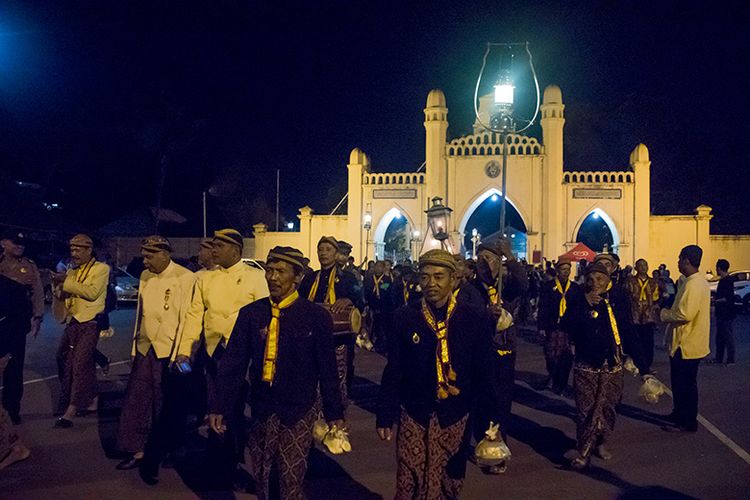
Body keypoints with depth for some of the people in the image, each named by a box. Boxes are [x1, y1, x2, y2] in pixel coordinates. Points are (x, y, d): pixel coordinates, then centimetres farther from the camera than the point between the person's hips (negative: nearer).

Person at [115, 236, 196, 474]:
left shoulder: (185, 278, -11)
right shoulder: (145, 277, 11)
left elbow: (187, 319, -13)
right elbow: (140, 314, 15)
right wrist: (135, 347, 13)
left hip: (169, 352, -6)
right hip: (145, 349, 6)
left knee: (165, 405, 6)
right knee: (135, 400, 8)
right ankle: (137, 450, 21)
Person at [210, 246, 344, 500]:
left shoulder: (316, 316, -7)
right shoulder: (250, 313, -1)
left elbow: (327, 370, -3)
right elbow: (233, 363, 2)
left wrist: (334, 413, 1)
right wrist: (219, 407, -2)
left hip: (298, 413, -3)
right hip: (261, 410, 3)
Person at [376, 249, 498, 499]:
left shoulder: (477, 318, -6)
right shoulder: (404, 317, -5)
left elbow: (484, 374, -2)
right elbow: (393, 371, -1)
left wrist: (488, 421, -1)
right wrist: (385, 416, 0)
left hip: (456, 418, 1)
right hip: (414, 416, 0)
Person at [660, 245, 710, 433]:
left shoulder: (693, 284, -22)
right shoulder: (698, 281, 12)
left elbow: (684, 315, -29)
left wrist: (664, 314, -14)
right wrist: (670, 311, 9)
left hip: (687, 345, -10)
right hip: (686, 342, 10)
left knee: (685, 384, 2)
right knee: (680, 382, 20)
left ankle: (687, 422, 13)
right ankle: (679, 414, 33)